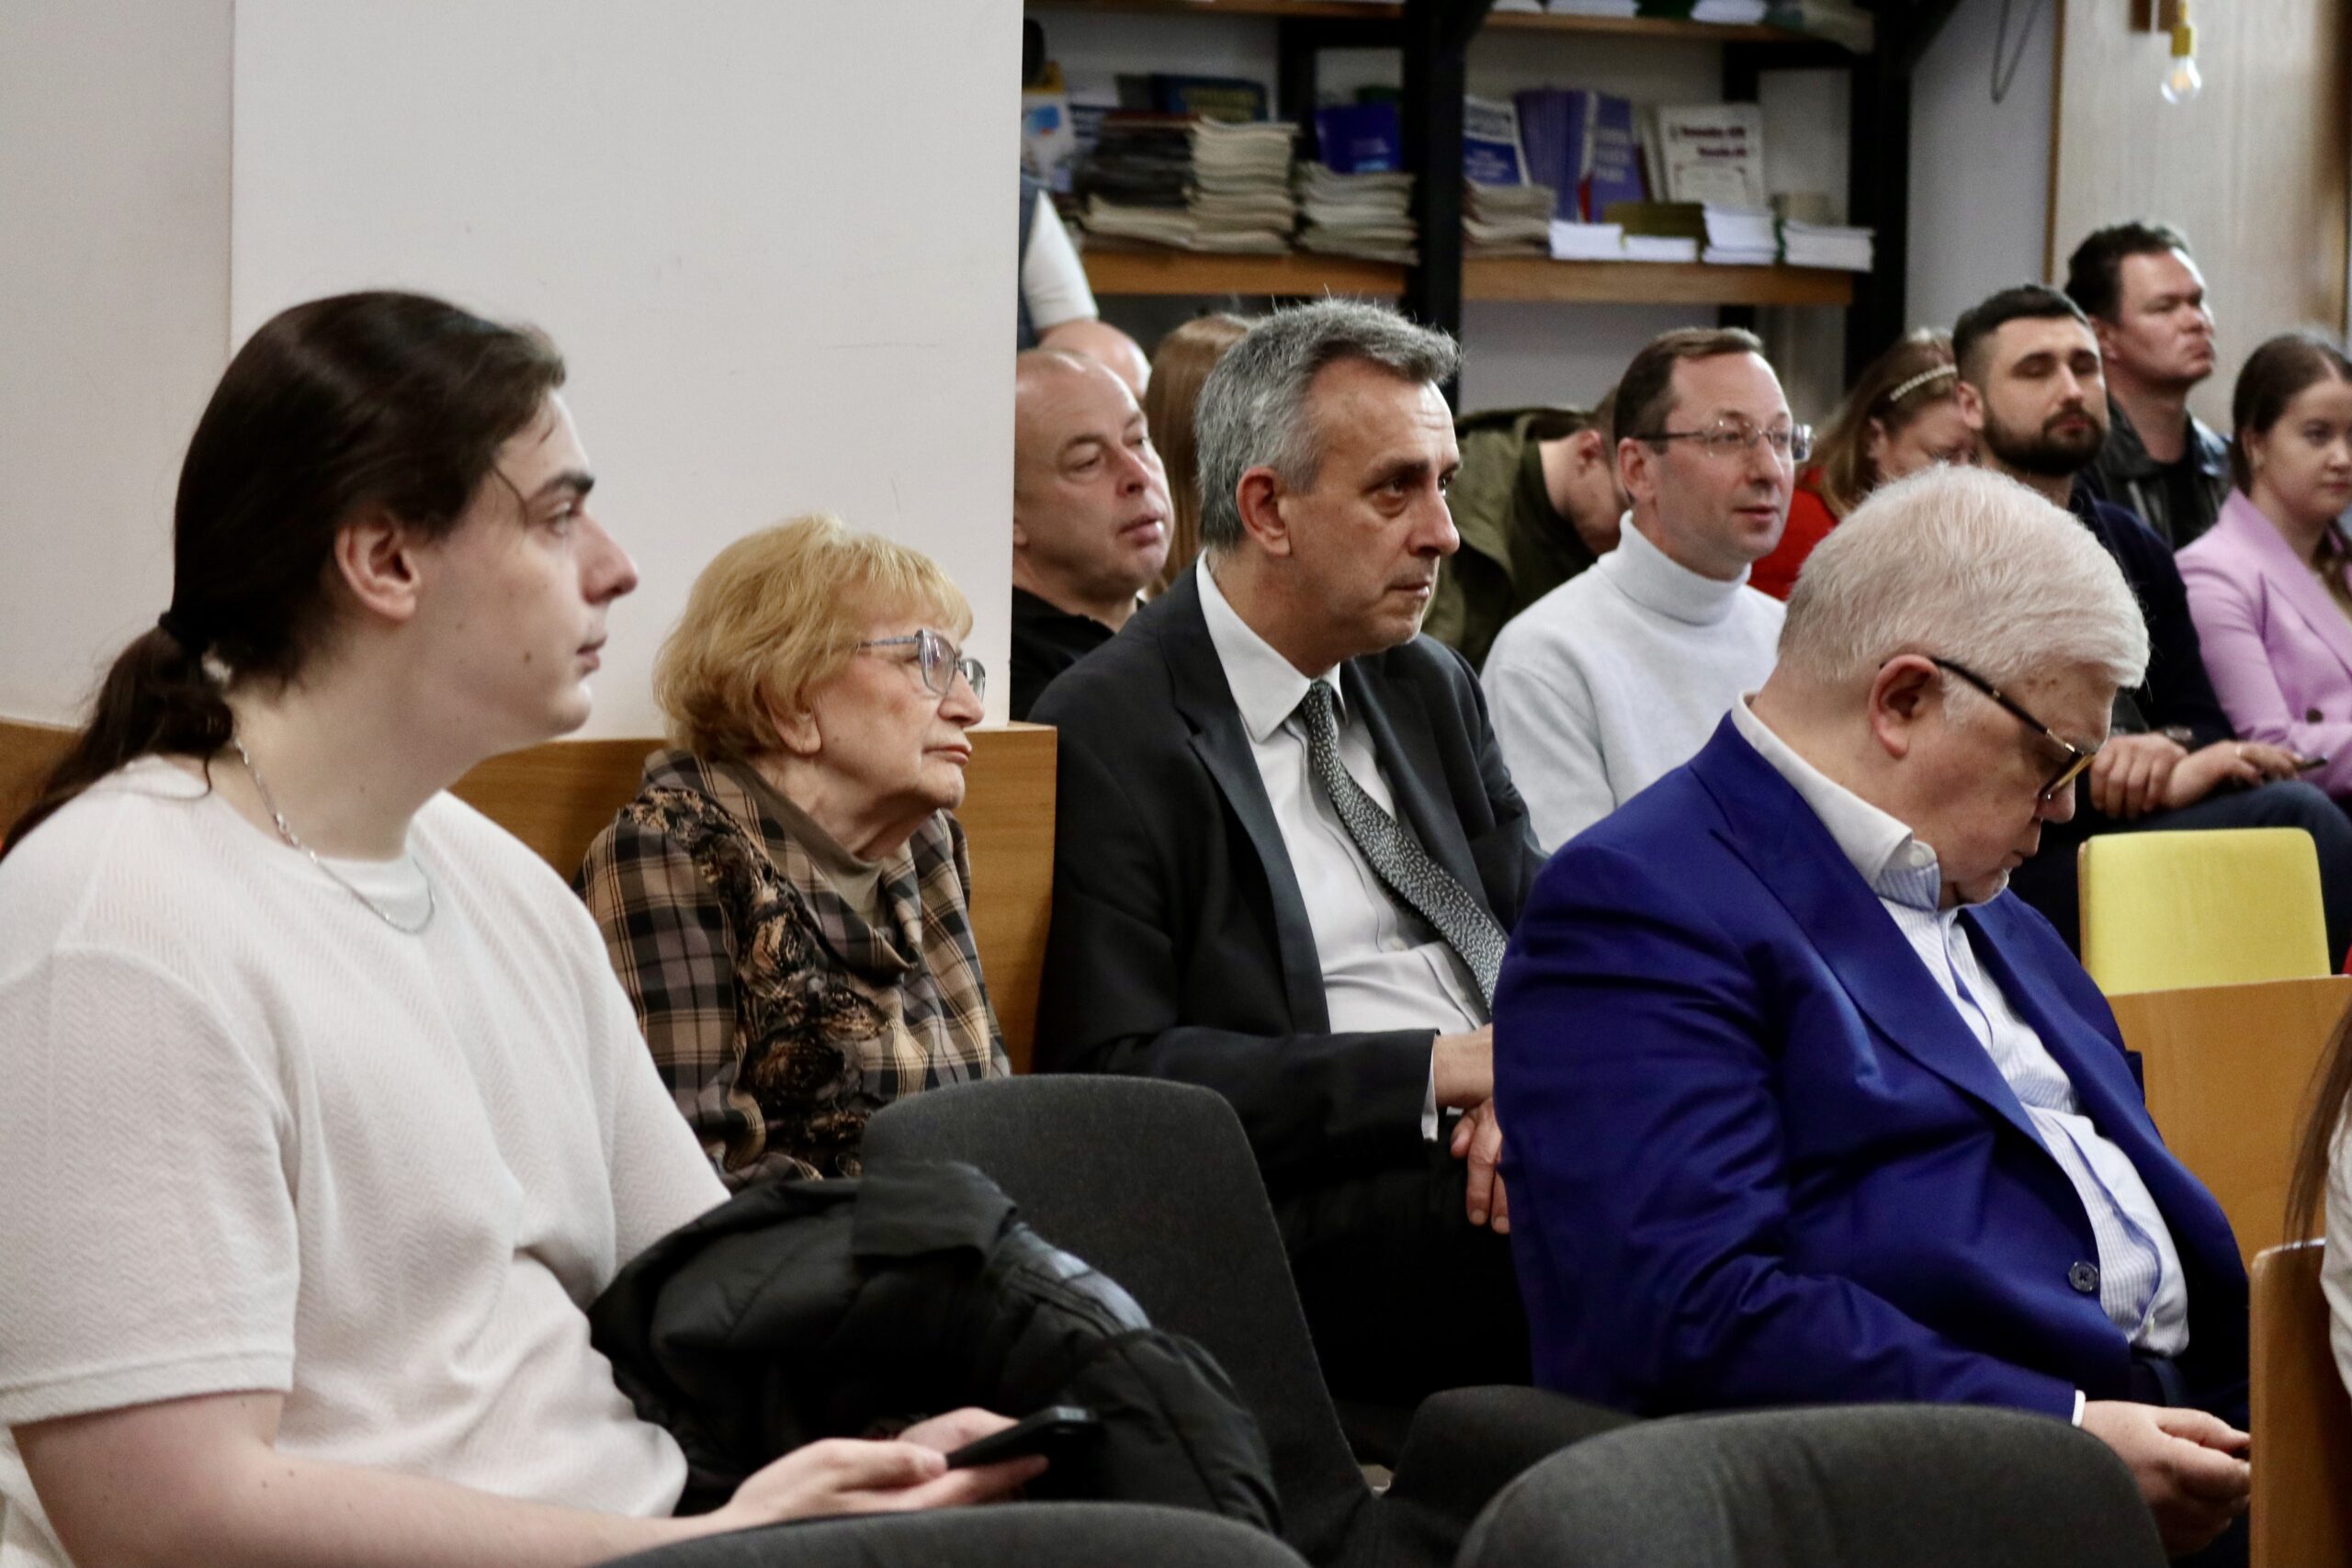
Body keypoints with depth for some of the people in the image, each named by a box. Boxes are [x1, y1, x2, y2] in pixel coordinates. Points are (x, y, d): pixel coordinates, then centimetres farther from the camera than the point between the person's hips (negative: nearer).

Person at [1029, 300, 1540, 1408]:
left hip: (1504, 1155, 7)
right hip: (1318, 1222, -7)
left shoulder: (1431, 690, 21)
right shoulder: (1106, 734, -2)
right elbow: (1117, 1069, -11)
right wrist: (1438, 1068, -16)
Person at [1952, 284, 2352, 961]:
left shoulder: (2136, 550, 23)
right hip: (2019, 871, -7)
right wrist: (2159, 786, -16)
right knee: (2295, 819, -27)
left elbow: (2205, 726, 18)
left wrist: (2170, 750, -7)